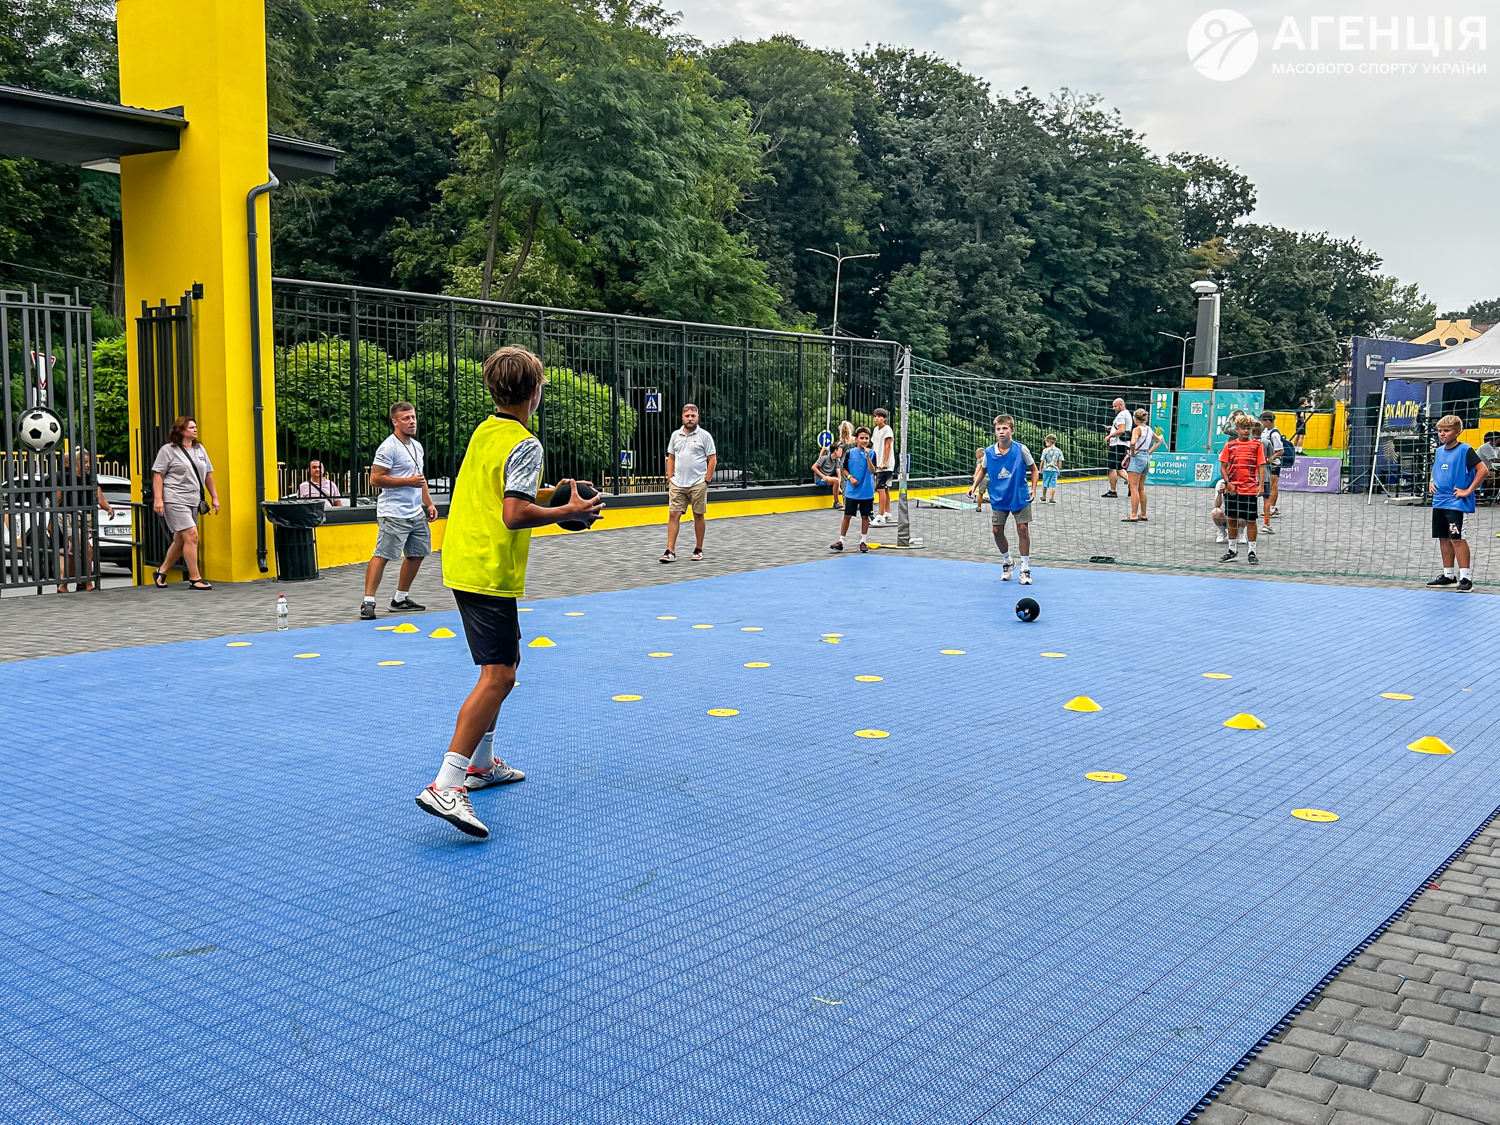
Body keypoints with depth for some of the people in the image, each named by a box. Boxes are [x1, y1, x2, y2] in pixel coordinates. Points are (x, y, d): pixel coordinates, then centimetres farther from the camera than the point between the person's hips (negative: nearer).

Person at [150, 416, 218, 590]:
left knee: (180, 541, 12)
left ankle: (161, 572, 28)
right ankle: (195, 579, -10)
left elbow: (208, 474, 21)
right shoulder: (168, 450, -3)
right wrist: (158, 499, -14)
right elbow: (158, 475, -6)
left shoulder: (200, 450, 16)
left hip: (193, 502, 7)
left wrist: (214, 497, 17)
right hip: (174, 501, -7)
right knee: (191, 536, -14)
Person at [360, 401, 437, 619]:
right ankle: (368, 602, -10)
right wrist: (408, 482, -18)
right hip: (393, 514, -9)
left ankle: (401, 599, 22)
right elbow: (375, 479, -18)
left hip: (417, 513, 9)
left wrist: (429, 503, 19)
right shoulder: (388, 448, -12)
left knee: (416, 554, 12)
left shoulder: (417, 446, 15)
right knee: (382, 555, -11)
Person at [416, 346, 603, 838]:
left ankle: (480, 763, 31)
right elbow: (514, 515, -24)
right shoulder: (524, 444, -15)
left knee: (503, 663, 22)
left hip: (463, 562, 10)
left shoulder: (484, 431, 12)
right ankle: (445, 786, -20)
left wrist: (545, 496, 18)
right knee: (497, 677, -12)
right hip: (490, 572, -10)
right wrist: (568, 511, -12)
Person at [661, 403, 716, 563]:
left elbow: (712, 459, -2)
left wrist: (706, 481, -7)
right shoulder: (675, 435, 10)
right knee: (673, 515, -3)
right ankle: (670, 551, -4)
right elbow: (671, 458, 15)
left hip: (698, 484, -3)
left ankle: (698, 550, 15)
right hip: (677, 484, 3)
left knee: (699, 515, 5)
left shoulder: (704, 436, -2)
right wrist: (670, 479, 8)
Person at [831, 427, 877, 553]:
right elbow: (845, 470, 8)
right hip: (852, 491, 0)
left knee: (865, 516, 6)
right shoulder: (850, 453, 1)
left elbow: (872, 471, -12)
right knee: (847, 515, 1)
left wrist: (867, 456, -22)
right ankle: (840, 541, 8)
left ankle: (863, 542, 17)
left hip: (867, 492, 0)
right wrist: (850, 477, -10)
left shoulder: (871, 453, 0)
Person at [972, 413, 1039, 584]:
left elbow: (1033, 468, 1)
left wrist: (1033, 489, -6)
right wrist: (975, 485, 0)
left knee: (1023, 529, -5)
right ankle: (1007, 563, 25)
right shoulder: (989, 452, -6)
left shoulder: (1021, 449, -11)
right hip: (998, 498, 2)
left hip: (1020, 497, -2)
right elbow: (983, 469, 13)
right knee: (997, 531, 1)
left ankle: (1025, 569, 6)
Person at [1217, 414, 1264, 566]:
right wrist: (1228, 483, -7)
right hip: (1232, 489, 2)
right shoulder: (1230, 446, 6)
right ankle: (1232, 550, 23)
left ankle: (1252, 552, 6)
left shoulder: (1257, 445, 2)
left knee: (1250, 520, 0)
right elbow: (1223, 467, 6)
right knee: (1232, 519, 10)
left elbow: (1261, 467, 0)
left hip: (1250, 489, -2)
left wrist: (1261, 485, -11)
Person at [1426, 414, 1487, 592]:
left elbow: (1483, 470, -17)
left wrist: (1468, 491, -17)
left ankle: (1466, 577, -9)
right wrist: (1431, 482, 12)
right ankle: (1448, 575, 18)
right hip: (1439, 502, 8)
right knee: (1443, 538, 10)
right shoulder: (1439, 451, 12)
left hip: (1456, 502, -8)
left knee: (1457, 538, -12)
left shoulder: (1465, 450, -10)